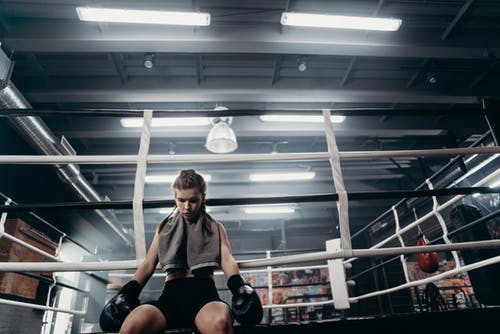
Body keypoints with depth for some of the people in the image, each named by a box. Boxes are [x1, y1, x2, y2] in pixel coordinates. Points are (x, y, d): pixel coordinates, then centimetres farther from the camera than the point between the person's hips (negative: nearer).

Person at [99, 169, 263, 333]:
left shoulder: (215, 228, 19)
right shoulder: (165, 227, 24)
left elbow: (227, 259, 5)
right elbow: (148, 265, 17)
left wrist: (239, 285, -17)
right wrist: (127, 292, -2)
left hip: (204, 291, -2)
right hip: (172, 293, 2)